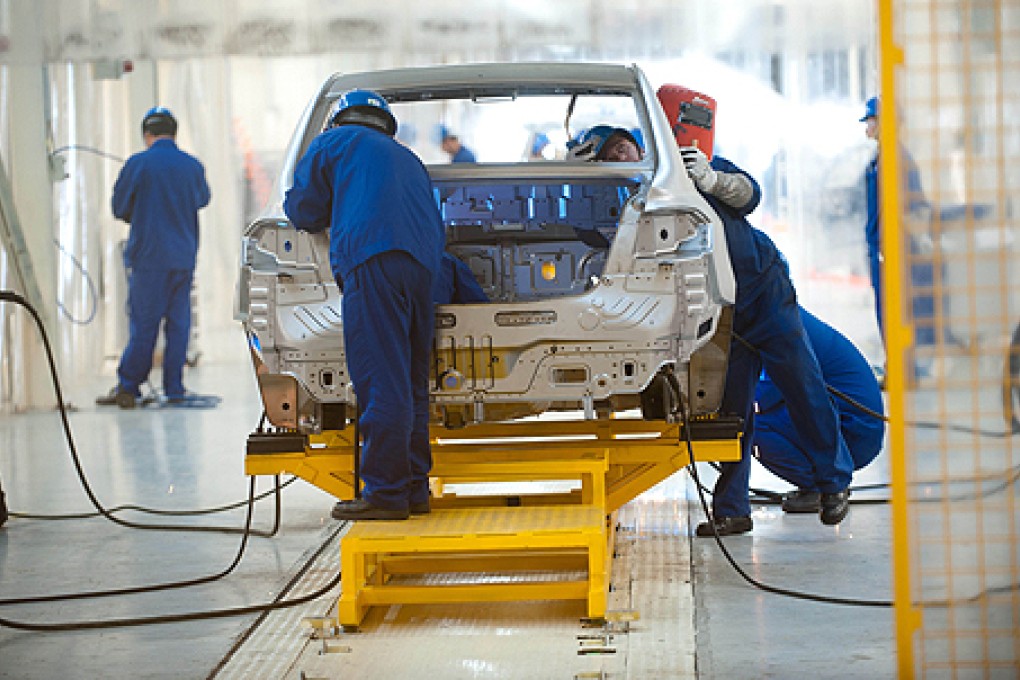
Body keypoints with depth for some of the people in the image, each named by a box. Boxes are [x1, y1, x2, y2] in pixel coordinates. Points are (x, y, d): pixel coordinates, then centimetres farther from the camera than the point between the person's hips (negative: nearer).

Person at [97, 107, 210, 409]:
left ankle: (127, 387, 0)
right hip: (184, 256, 3)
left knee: (143, 323, -2)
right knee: (178, 322, 7)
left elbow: (119, 208, 1)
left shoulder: (138, 164, -7)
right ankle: (175, 389, 7)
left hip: (149, 256, -3)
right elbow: (202, 199, 22)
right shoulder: (193, 166, 4)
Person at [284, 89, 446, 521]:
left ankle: (386, 494, -12)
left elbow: (303, 209, 13)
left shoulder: (334, 142, 15)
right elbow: (437, 229, 31)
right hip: (422, 263, 7)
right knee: (410, 384, 12)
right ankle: (414, 489, 14)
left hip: (372, 260, -7)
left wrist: (335, 211, 34)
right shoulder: (407, 158, 32)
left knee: (382, 383, -10)